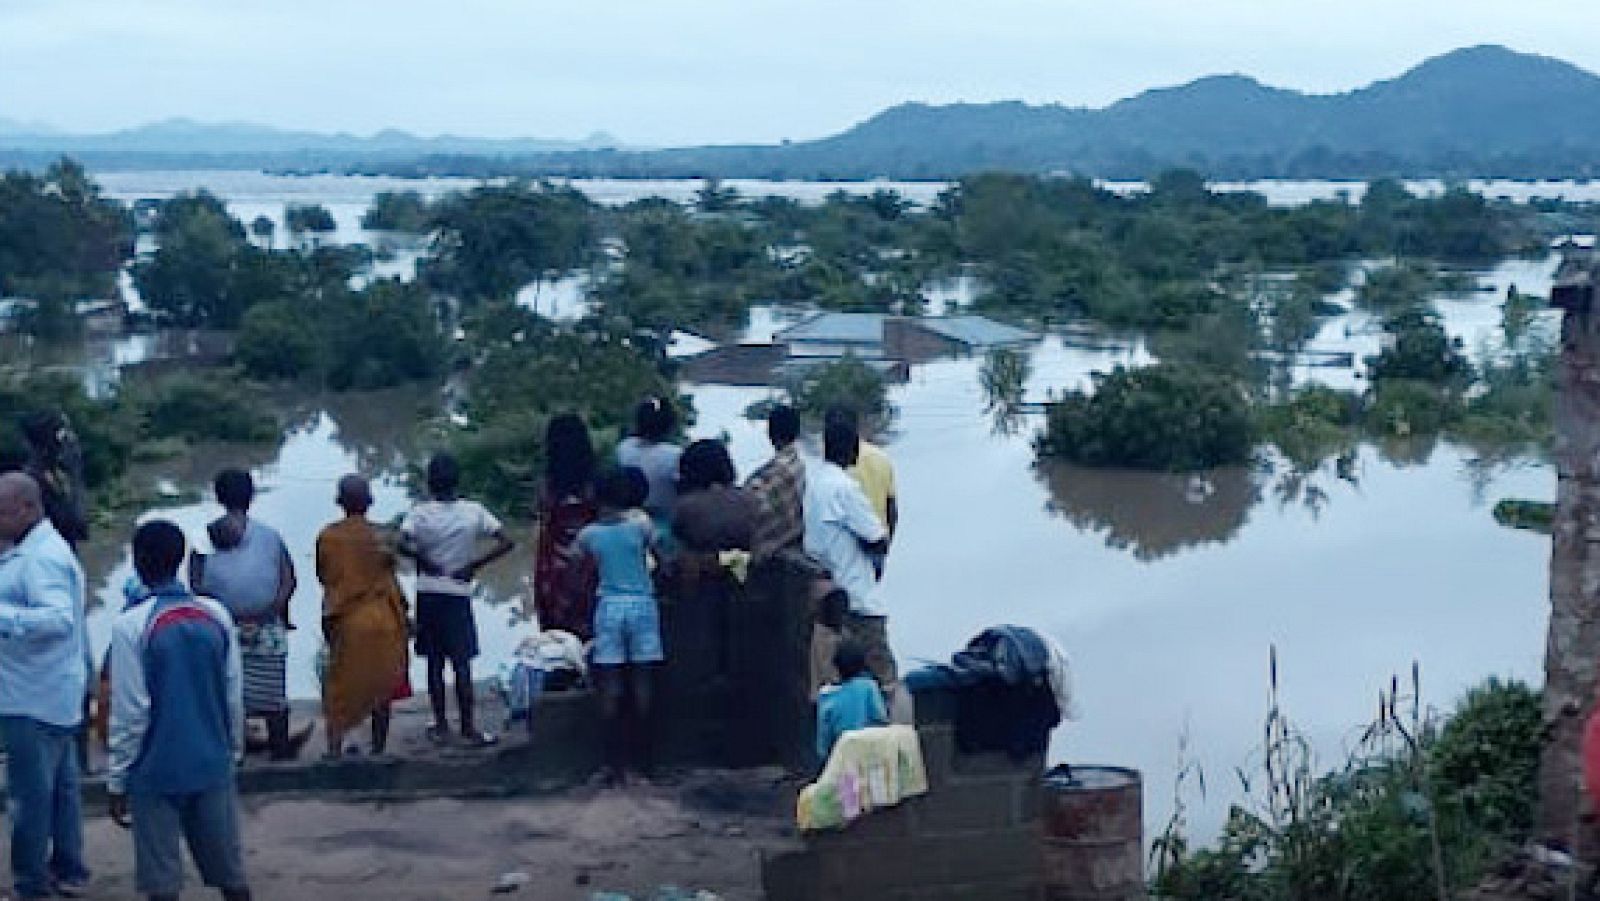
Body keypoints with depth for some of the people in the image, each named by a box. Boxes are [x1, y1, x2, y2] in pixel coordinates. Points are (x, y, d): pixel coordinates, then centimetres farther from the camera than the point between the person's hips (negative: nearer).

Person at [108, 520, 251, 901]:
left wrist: (117, 780, -3)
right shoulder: (216, 615, 0)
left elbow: (130, 711, -12)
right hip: (213, 767, 4)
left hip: (156, 773, -4)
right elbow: (234, 695, 5)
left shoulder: (131, 625, -13)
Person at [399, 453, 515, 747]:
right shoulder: (474, 511, -3)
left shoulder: (421, 512, -7)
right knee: (462, 664, 2)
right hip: (459, 594, 0)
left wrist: (426, 562, -7)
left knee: (434, 663, 8)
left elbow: (403, 544, -23)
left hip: (428, 595, 0)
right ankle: (469, 728, 1)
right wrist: (474, 566, -3)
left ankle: (441, 726, 13)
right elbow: (507, 542, -7)